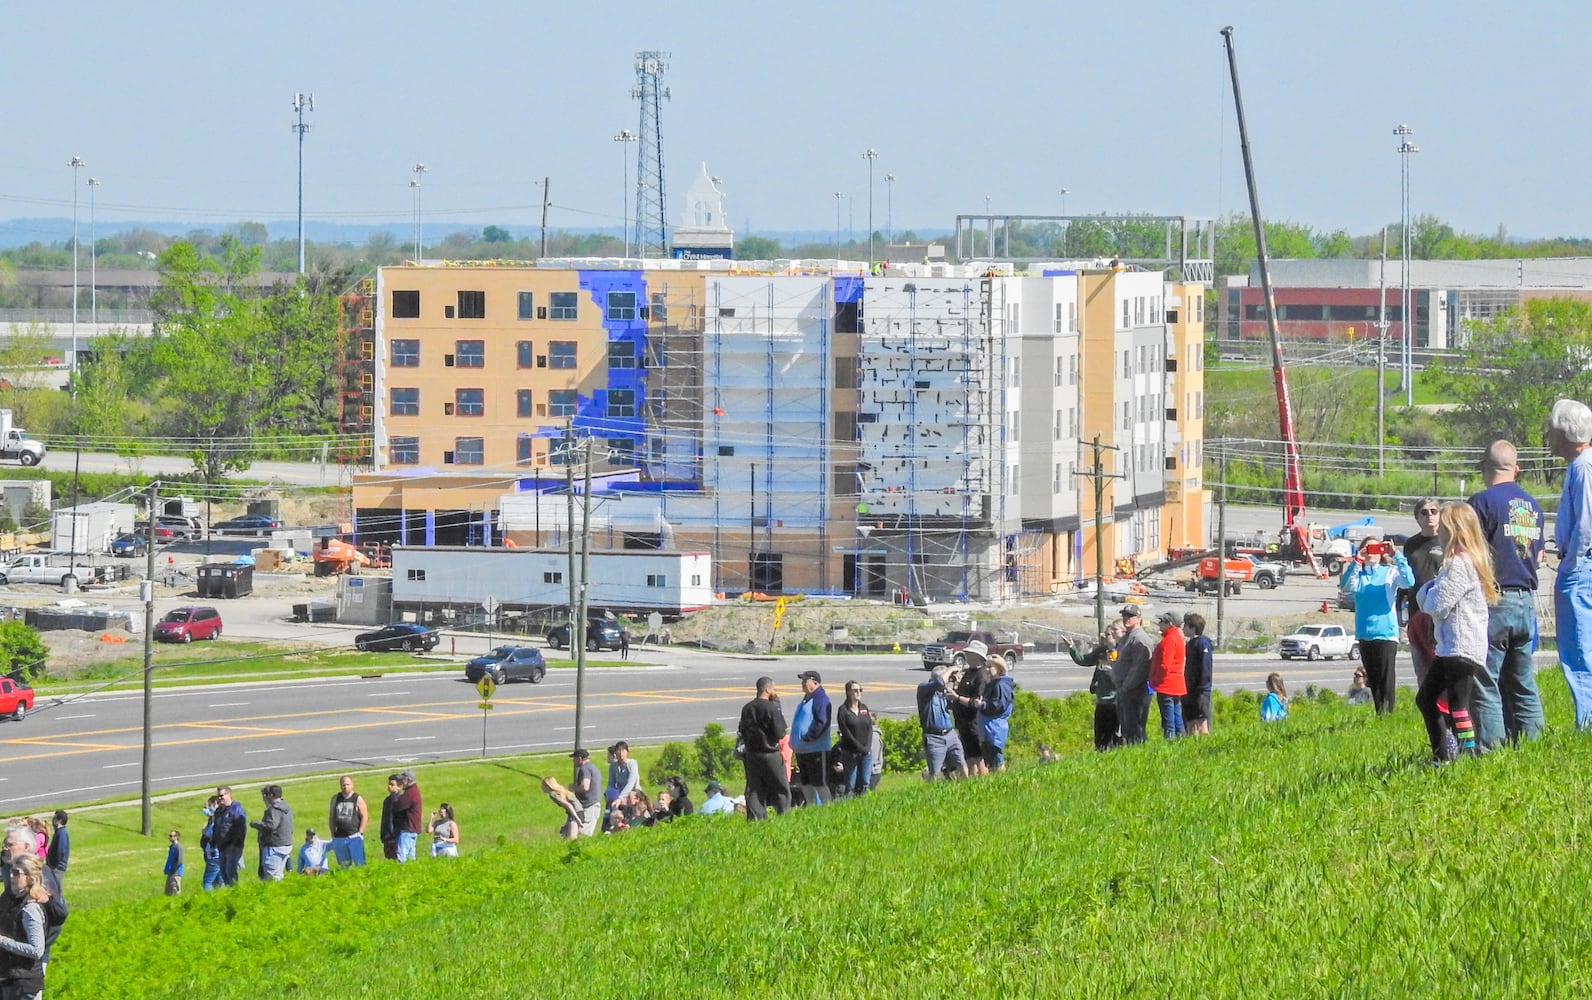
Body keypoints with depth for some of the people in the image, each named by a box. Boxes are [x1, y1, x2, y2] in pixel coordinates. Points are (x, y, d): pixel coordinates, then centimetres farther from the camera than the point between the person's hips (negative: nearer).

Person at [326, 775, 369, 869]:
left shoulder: (357, 799, 1)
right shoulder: (335, 799, 11)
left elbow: (365, 816, -1)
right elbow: (331, 816, 15)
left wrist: (360, 833, -8)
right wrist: (333, 833, 8)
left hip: (354, 836, -4)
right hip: (338, 838, 4)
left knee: (359, 863, -8)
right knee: (344, 864, 5)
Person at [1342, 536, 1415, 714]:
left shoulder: (1390, 572, 2)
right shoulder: (1358, 574, 10)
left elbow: (1409, 581, -17)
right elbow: (1346, 587, -10)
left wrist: (1397, 555, -19)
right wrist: (1357, 562, -18)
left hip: (1386, 632, -4)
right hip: (1365, 634, 4)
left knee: (1386, 678, -11)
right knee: (1373, 680, 10)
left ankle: (1387, 713, -11)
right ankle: (1379, 714, 17)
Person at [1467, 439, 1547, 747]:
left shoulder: (1483, 502, -9)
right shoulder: (1532, 505, 12)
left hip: (1494, 599, -7)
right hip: (1526, 601, 7)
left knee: (1485, 685, -6)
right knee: (1522, 682, 12)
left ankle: (1491, 749, -11)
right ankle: (1529, 743, 9)